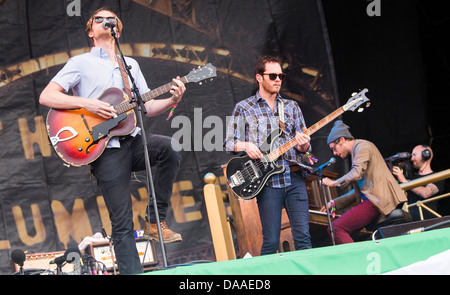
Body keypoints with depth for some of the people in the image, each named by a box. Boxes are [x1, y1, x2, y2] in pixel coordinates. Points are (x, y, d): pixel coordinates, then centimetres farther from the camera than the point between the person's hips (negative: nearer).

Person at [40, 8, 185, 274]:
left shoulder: (131, 65, 21)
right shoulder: (81, 63, 6)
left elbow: (146, 106, 17)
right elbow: (46, 97, -3)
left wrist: (171, 101, -4)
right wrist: (87, 104, -15)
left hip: (133, 140, 4)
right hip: (106, 147, -4)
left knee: (170, 148, -27)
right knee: (122, 224, -8)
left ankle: (156, 220, -13)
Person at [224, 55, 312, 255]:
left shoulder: (291, 107, 16)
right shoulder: (244, 108, 7)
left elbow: (304, 147, 16)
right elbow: (228, 144, 7)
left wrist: (303, 145, -8)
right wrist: (245, 145, -14)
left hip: (294, 178, 3)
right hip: (267, 180, -3)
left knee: (303, 237, -5)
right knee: (271, 242, -5)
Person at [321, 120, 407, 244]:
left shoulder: (362, 146, -1)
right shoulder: (356, 151, 28)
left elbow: (356, 174, -17)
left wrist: (334, 183, -3)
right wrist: (334, 203, 22)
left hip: (378, 200, -10)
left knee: (337, 228, -20)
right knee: (332, 229, 3)